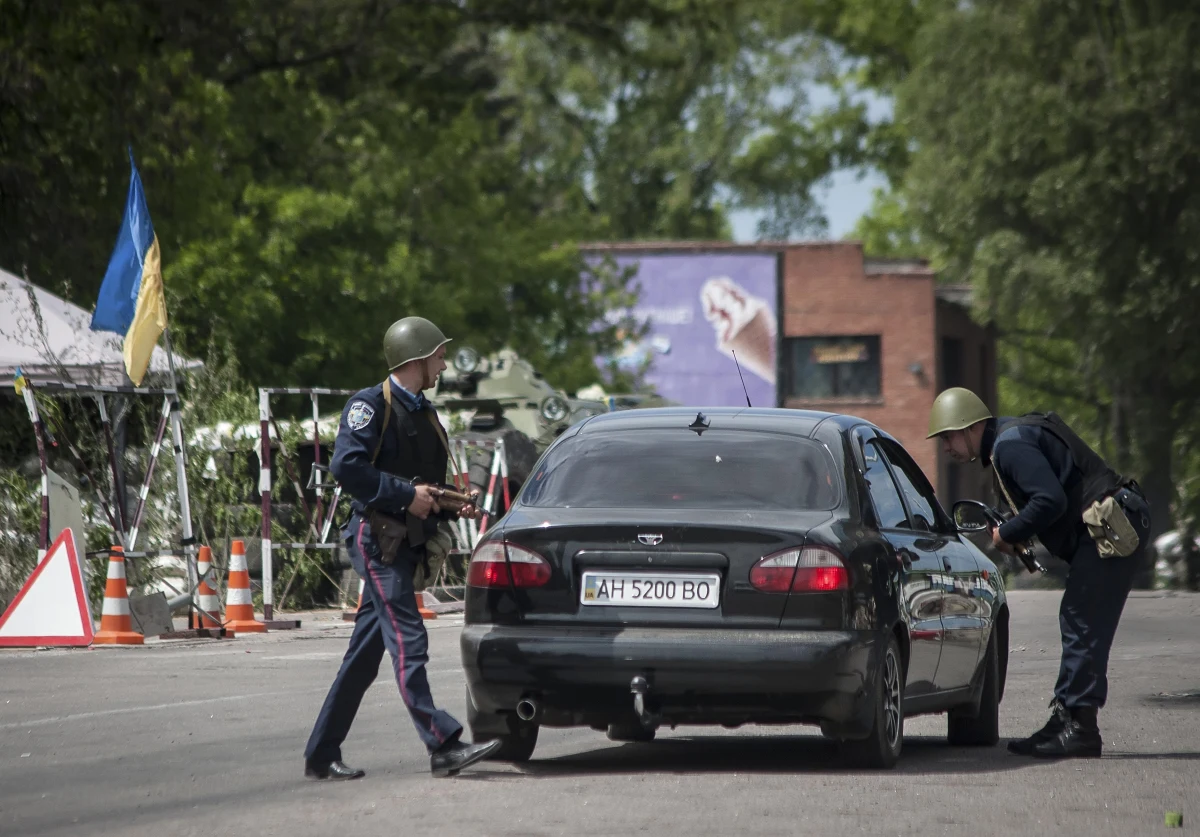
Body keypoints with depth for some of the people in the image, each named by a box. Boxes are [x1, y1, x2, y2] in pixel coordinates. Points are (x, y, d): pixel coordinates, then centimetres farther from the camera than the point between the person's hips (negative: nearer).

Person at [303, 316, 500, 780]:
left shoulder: (423, 415, 21)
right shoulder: (371, 405, -6)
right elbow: (346, 465, -19)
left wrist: (453, 506, 8)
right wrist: (405, 495, -20)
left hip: (405, 545, 9)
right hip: (377, 538, -9)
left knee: (364, 654, 8)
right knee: (408, 641, -15)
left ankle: (321, 754, 12)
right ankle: (442, 744, -22)